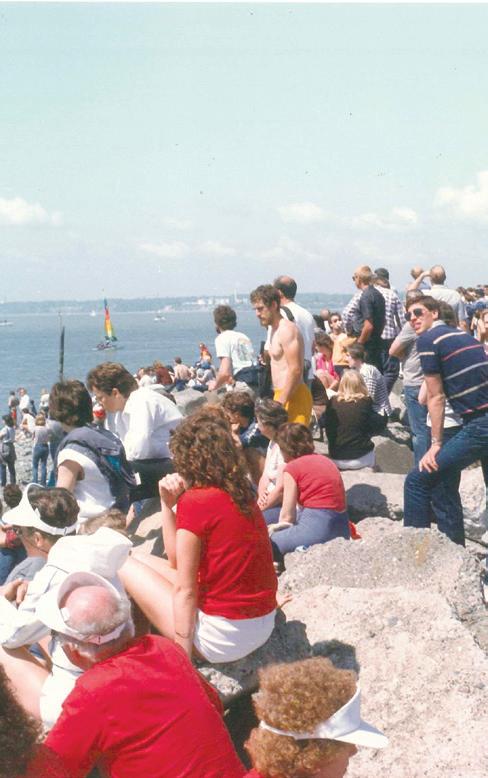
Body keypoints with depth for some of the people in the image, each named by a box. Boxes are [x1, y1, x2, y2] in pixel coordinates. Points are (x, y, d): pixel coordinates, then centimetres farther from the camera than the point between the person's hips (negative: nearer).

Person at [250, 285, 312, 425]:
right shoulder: (273, 329, 18)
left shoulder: (287, 330, -14)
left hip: (292, 397, -10)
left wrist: (280, 402, -23)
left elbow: (295, 370, -21)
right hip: (281, 395, 10)